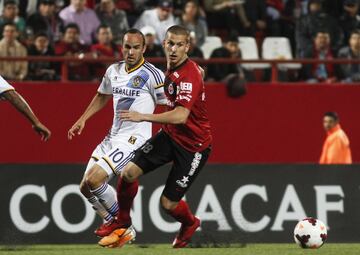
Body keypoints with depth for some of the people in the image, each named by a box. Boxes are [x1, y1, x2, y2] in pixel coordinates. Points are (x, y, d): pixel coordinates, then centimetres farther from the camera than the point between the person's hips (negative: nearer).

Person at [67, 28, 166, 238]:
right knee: (86, 187, 7)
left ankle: (119, 220, 1)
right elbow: (102, 96, 26)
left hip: (134, 140, -8)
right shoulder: (114, 71, 8)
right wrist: (83, 119, 19)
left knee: (94, 179, -20)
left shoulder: (152, 75, -14)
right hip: (113, 137, 8)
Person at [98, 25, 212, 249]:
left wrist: (144, 117, -39)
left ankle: (190, 224, 34)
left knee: (168, 203, -2)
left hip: (194, 145, -7)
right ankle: (122, 227, 10)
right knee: (129, 173, -11)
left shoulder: (189, 75, -26)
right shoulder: (172, 68, 0)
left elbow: (181, 116, -38)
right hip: (170, 135, 7)